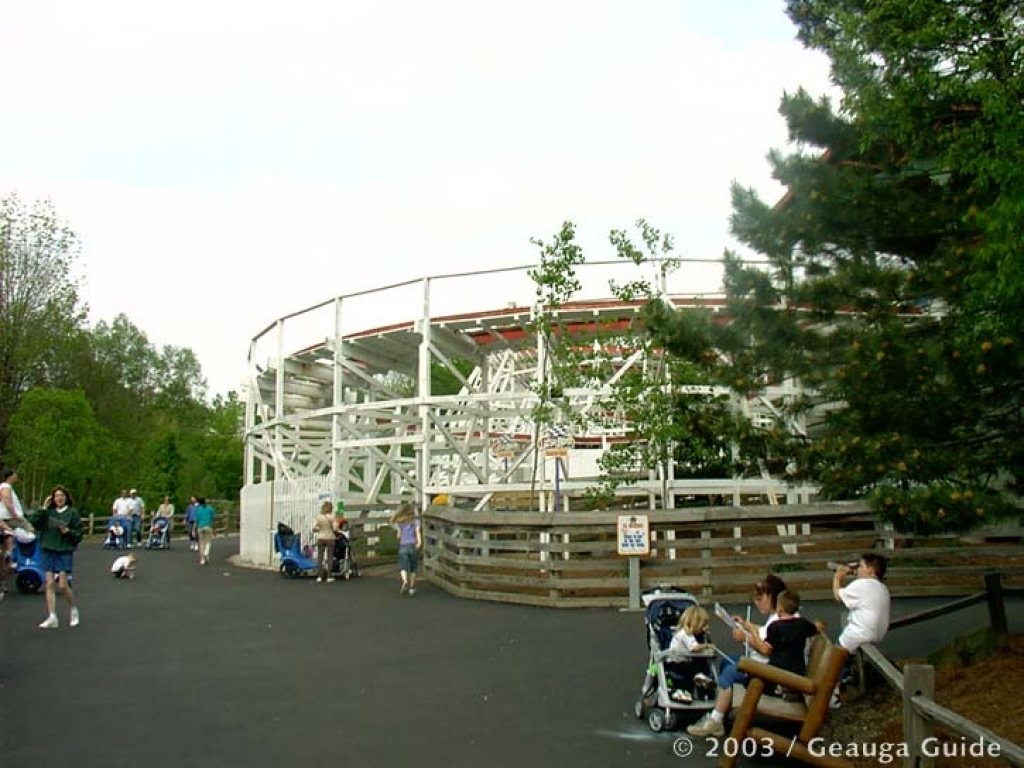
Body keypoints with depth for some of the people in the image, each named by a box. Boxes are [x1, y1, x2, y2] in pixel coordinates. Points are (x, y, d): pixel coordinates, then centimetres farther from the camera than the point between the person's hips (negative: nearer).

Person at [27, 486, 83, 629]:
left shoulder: (72, 512, 0)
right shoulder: (48, 512, 6)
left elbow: (79, 533, 1)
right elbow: (33, 521, -7)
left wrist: (68, 531, -17)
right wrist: (43, 508, -8)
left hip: (65, 552, -3)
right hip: (48, 551, 3)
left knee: (63, 585, -5)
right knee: (49, 584, -1)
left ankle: (74, 610, 18)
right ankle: (52, 617, 1)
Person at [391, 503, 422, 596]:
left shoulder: (399, 522, 5)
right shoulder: (416, 521, 2)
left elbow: (399, 535, 2)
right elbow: (418, 531, -13)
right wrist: (419, 542, -21)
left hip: (403, 546, 0)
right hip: (413, 546, 0)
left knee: (403, 567, -1)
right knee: (413, 568, 13)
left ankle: (405, 581, -30)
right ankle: (411, 588, 15)